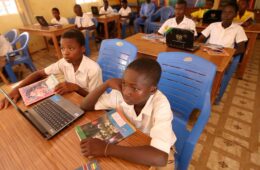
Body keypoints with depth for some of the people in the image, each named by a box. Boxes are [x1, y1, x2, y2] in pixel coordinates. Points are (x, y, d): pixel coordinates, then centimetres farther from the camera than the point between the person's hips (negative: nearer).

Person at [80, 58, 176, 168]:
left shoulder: (161, 106, -31)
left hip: (158, 151, -1)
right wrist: (107, 84, -28)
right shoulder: (120, 93, -20)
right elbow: (84, 106, -13)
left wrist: (106, 149, -39)